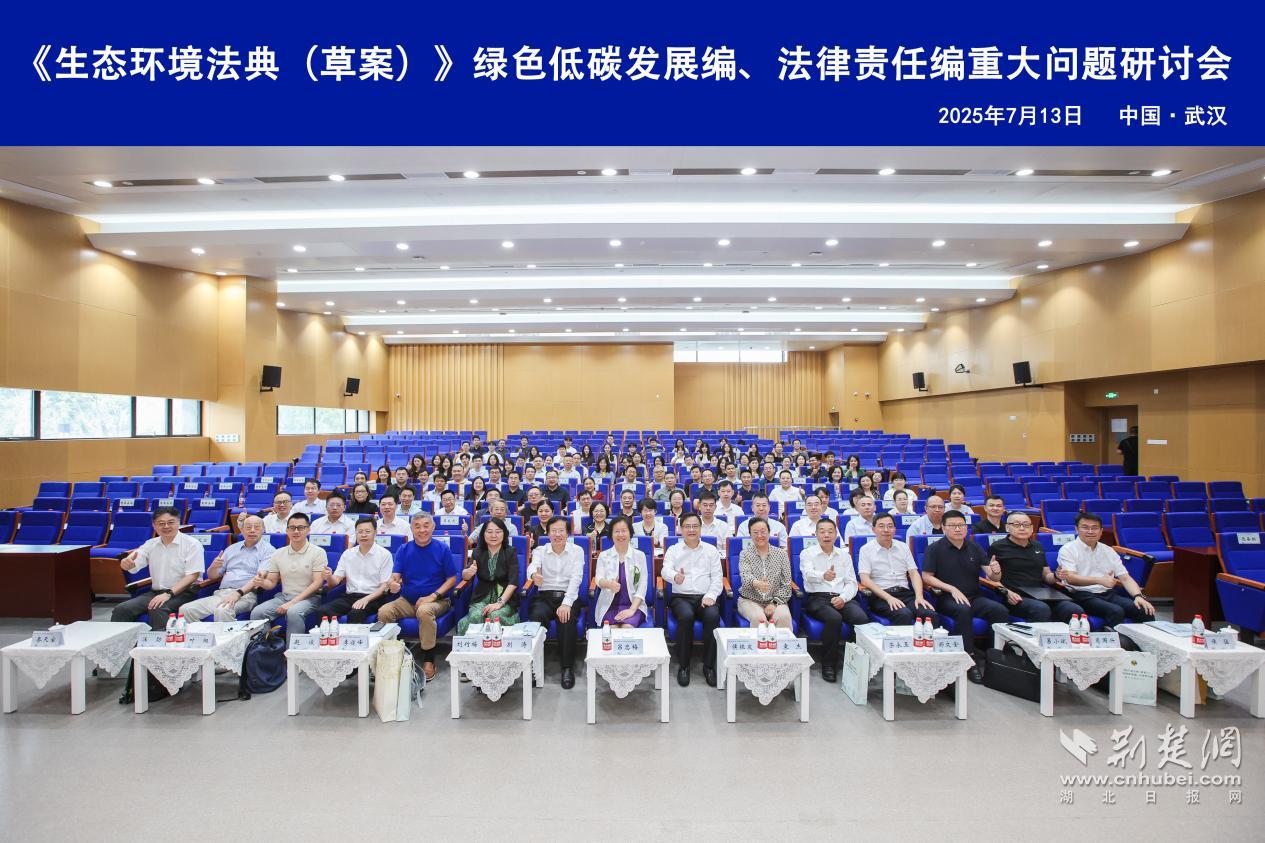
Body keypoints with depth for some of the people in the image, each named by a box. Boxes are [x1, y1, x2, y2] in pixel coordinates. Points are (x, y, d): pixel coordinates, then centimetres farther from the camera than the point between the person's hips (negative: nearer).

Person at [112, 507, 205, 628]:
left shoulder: (192, 544, -4)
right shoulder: (151, 544, 13)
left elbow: (192, 575, -11)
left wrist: (168, 594, -21)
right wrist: (126, 562, -22)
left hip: (183, 593, -6)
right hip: (155, 592, 6)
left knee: (158, 610, -32)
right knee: (121, 610, -16)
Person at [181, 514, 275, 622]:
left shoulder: (267, 550, 3)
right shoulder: (231, 549, 21)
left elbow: (260, 577, -10)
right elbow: (211, 576, 23)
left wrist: (239, 593, -24)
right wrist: (213, 567, -1)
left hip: (246, 595, -6)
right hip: (221, 593, 6)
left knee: (222, 611, -35)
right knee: (185, 609, -14)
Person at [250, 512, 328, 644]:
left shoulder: (318, 553, -5)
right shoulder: (278, 554, 10)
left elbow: (317, 583, -10)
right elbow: (271, 583, 12)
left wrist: (292, 603, -17)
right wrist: (261, 581, -13)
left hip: (308, 598, -5)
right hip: (283, 596, 5)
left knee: (293, 612, -34)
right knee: (256, 612, -20)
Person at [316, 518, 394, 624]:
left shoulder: (384, 554, 0)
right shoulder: (347, 553, 14)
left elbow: (384, 586, -3)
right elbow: (335, 582, 11)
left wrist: (366, 599, -18)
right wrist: (329, 576, -12)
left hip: (373, 598, -4)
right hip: (349, 596, 4)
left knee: (355, 614, -35)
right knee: (321, 611, -23)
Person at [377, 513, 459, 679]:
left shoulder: (442, 549, -4)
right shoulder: (403, 550, 5)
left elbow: (451, 579, -3)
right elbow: (395, 576, -3)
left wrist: (433, 596, -15)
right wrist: (393, 585, -28)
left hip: (437, 600, -3)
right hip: (407, 600, 4)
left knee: (424, 611, -35)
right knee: (383, 612, -22)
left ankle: (429, 661, -19)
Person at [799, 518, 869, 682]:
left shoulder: (844, 555, 19)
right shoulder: (807, 553, 7)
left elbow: (851, 582, 13)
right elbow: (808, 574, -13)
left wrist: (843, 598, -9)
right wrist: (823, 576, -37)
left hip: (843, 598, 3)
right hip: (817, 598, -3)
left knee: (862, 618, -28)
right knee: (834, 618, -34)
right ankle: (828, 664, -17)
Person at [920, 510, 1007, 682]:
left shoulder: (974, 547, 12)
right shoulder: (934, 549, 0)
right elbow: (926, 577, -4)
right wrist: (952, 589, -14)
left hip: (974, 596, 4)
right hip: (947, 598, -4)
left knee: (1001, 611, -24)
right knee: (963, 610, -35)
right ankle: (970, 660, -25)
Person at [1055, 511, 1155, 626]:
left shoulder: (1108, 551, 18)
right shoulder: (1068, 550, -1)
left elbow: (1125, 578, 13)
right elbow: (1070, 578, -13)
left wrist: (1138, 596, -7)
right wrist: (1099, 580, -26)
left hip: (1109, 594, 6)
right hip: (1083, 595, -6)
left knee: (1146, 610, -18)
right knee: (1116, 611, -31)